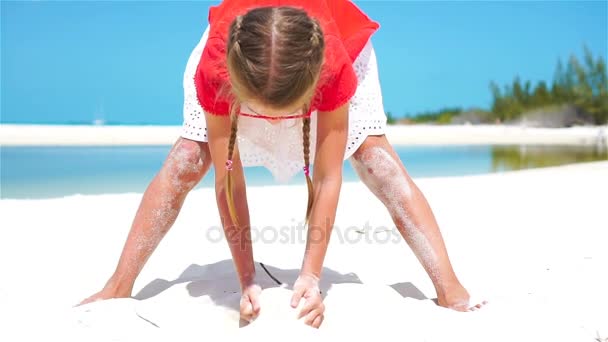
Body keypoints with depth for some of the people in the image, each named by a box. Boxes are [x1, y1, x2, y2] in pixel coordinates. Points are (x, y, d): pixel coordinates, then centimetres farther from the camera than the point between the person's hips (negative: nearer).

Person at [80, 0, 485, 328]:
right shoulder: (214, 69, -41)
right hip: (240, 57, 1)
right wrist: (247, 281, -32)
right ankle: (119, 288, -2)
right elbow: (229, 179, -34)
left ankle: (451, 291, -14)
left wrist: (312, 275, -36)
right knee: (186, 160, -13)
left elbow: (327, 178, -36)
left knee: (376, 157, -19)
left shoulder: (336, 67, -43)